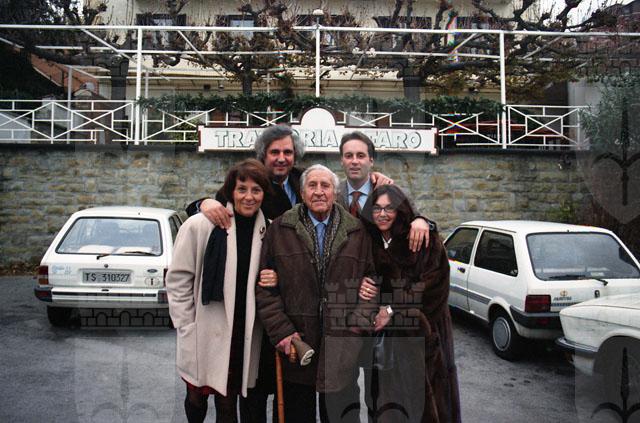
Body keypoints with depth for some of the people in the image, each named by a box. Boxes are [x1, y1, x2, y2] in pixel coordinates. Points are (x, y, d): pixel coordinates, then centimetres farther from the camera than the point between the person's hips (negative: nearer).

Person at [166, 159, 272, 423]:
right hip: (208, 339, -2)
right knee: (197, 400, 13)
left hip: (248, 337, 3)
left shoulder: (269, 231, 1)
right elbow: (178, 279, -3)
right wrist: (187, 327, -4)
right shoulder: (200, 226, -8)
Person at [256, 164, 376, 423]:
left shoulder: (357, 232, 5)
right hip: (295, 343, 0)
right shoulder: (280, 229, 0)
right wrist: (280, 331, -9)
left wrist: (361, 321, -6)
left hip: (342, 347, 1)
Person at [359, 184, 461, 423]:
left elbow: (434, 284, -12)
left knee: (419, 400, 1)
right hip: (382, 336, 4)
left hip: (420, 334, -3)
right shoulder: (369, 244, 7)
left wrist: (393, 310, -14)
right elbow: (363, 281, 13)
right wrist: (361, 289, -12)